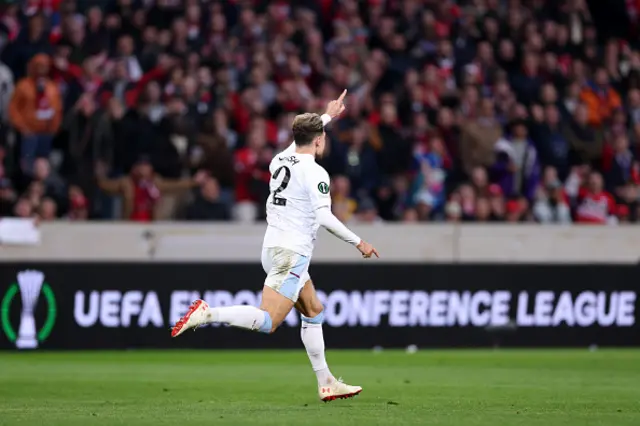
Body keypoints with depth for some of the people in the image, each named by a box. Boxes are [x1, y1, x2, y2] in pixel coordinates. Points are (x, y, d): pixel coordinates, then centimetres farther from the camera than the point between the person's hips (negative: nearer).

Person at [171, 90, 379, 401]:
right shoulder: (315, 173, -12)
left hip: (274, 246, 9)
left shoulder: (280, 161, 11)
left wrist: (327, 116, 47)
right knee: (267, 322, -14)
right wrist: (358, 242, -10)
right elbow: (324, 218, -20)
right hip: (293, 251, -9)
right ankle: (207, 314, -25)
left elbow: (300, 140, 34)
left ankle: (326, 383, 18)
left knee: (313, 311, 17)